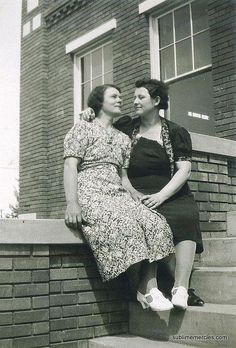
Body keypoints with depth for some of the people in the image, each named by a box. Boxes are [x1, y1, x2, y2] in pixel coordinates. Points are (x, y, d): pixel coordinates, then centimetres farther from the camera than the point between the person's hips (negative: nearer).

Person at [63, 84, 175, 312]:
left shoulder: (123, 139, 25)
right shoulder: (82, 129, 8)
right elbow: (70, 166, -4)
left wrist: (141, 201, 7)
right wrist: (72, 203, -19)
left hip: (118, 195, 6)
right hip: (90, 194, -6)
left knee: (155, 222, -22)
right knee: (123, 224, -33)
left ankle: (150, 286, -24)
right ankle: (143, 290, -21)